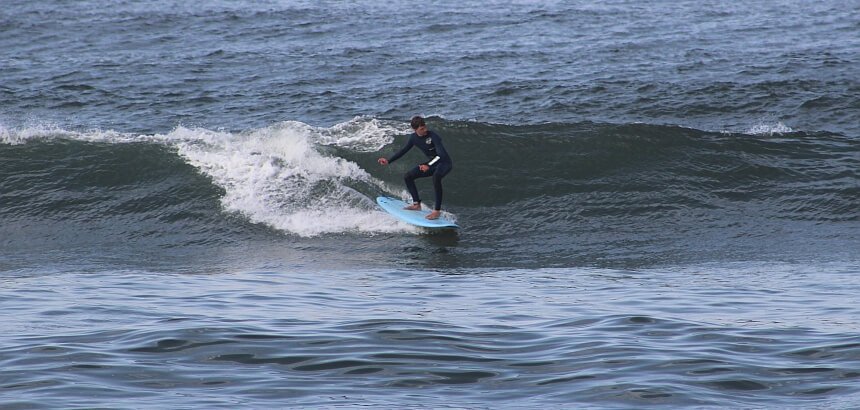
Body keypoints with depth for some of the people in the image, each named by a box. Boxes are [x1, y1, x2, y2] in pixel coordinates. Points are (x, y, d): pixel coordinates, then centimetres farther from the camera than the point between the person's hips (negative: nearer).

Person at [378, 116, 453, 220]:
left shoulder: (433, 136, -26)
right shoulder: (414, 138, -4)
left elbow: (441, 155, -35)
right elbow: (403, 150, 11)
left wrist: (428, 166, -47)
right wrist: (388, 161, 10)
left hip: (445, 163, -8)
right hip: (431, 163, 8)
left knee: (436, 177, -40)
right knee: (407, 177, 7)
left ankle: (437, 211, -37)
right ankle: (417, 204, 17)